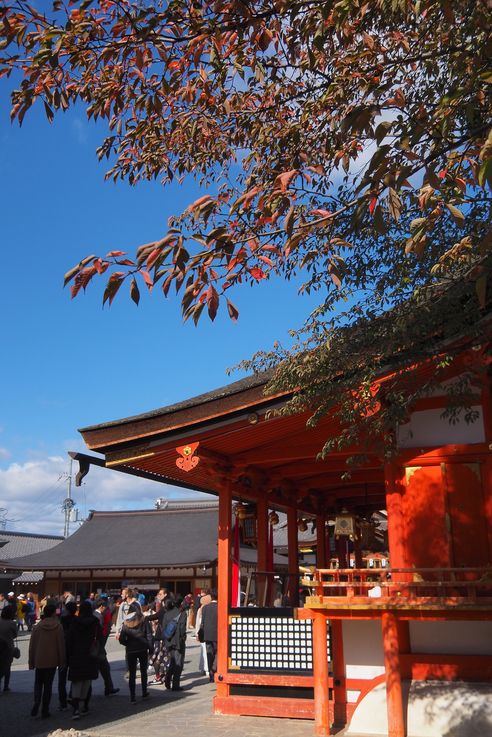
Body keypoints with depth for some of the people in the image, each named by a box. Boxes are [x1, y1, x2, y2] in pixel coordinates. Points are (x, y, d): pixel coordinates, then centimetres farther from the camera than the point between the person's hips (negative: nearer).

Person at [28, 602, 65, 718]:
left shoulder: (37, 627, -4)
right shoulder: (58, 626, -8)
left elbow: (32, 646, 0)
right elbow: (61, 645, -5)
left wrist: (31, 662, 10)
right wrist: (61, 662, 5)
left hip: (39, 661, 1)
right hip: (52, 661, -1)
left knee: (38, 683, 17)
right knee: (48, 685, 9)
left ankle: (36, 702, -5)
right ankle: (45, 710, 10)